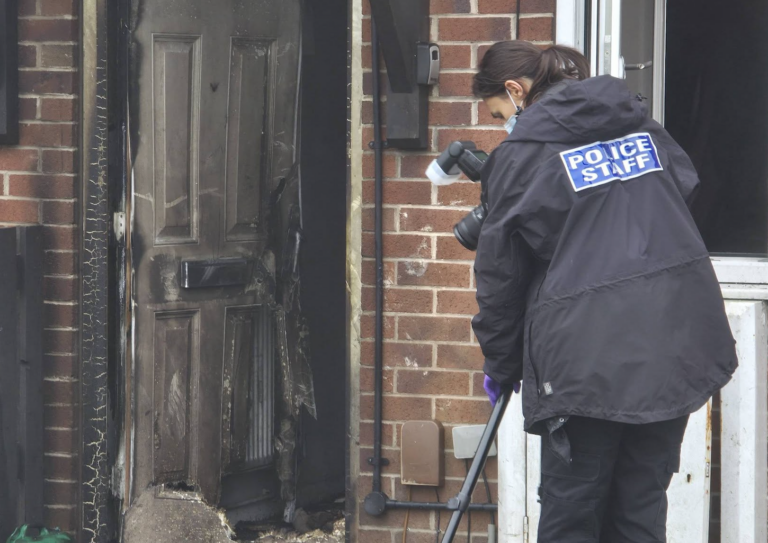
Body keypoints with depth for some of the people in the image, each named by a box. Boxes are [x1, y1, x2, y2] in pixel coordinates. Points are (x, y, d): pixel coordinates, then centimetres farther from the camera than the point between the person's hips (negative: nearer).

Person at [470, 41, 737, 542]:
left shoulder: (521, 154, -1)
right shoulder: (640, 123, 14)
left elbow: (502, 272, 3)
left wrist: (501, 365, 15)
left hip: (591, 355, -5)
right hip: (679, 344, 5)